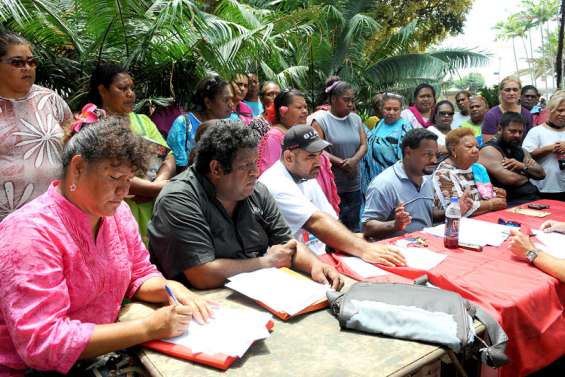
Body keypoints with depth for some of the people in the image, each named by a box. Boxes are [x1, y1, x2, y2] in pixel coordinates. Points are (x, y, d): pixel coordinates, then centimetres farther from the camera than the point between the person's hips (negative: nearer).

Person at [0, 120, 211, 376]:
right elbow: (40, 343, -26)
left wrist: (170, 288, -12)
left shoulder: (116, 211, 0)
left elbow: (140, 275, 11)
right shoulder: (31, 232, -21)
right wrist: (148, 328, -26)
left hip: (101, 353, 7)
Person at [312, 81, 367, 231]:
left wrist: (354, 160, -12)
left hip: (354, 185, 5)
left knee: (354, 227, 12)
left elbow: (363, 144, 8)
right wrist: (341, 163, -15)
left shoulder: (356, 119, 12)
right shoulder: (321, 120, -5)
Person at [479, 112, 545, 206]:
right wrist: (526, 177, 1)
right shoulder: (489, 151, -9)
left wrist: (523, 166, -8)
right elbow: (509, 179, -20)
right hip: (511, 204, -8)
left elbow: (541, 174, 11)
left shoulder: (521, 151, 19)